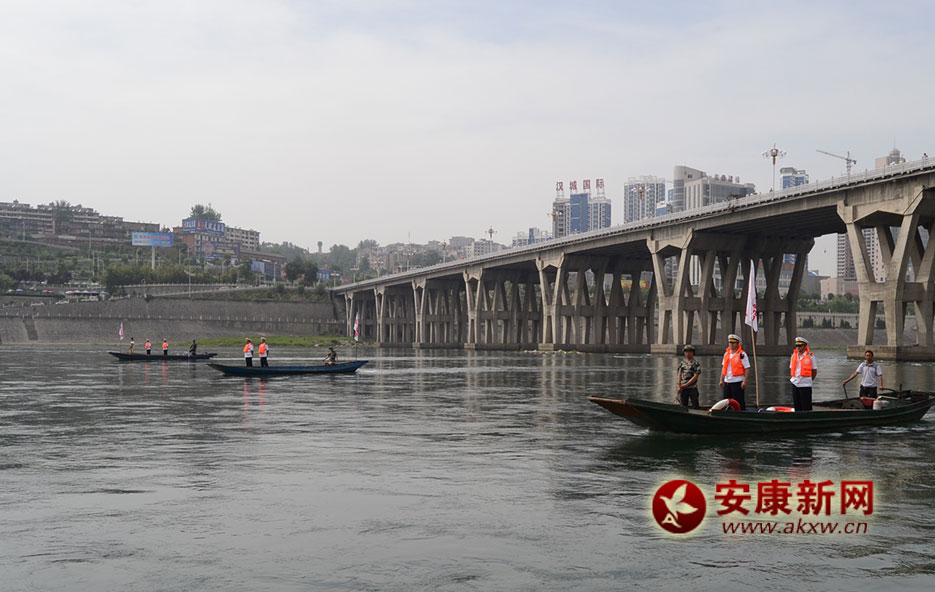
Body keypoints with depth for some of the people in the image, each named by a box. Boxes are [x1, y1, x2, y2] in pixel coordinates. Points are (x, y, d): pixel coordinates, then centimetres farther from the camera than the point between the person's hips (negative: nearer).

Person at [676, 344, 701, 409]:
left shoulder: (696, 363, -3)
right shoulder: (682, 362, 12)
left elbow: (695, 377, -10)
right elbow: (680, 374, 7)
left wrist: (685, 385, -13)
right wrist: (679, 386, -6)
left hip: (692, 388, -4)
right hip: (683, 389, 4)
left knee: (695, 405, -3)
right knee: (683, 405, 4)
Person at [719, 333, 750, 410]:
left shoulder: (742, 354, -7)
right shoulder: (726, 353, 12)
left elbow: (747, 369, -10)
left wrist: (745, 381, -17)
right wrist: (721, 380, 15)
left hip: (738, 381, -7)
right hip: (727, 381, 7)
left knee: (739, 402, -5)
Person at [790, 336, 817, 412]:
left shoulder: (810, 356, -5)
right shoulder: (793, 356, 9)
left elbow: (814, 371, 2)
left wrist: (809, 380, 0)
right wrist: (793, 378, 10)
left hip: (805, 385, -5)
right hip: (795, 383, 5)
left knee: (806, 407, -3)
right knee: (797, 406, 9)